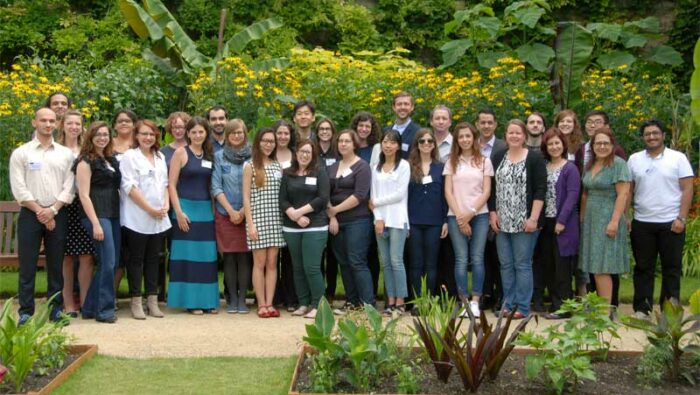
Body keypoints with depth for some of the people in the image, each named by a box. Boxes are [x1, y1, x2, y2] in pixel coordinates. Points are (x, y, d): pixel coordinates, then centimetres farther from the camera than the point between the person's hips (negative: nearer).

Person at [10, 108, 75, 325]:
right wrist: (39, 211, -11)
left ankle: (56, 308, 14)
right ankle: (25, 311, 4)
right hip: (30, 214, -2)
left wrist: (52, 210, -10)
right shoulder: (21, 153, 3)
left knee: (56, 264, 6)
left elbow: (69, 187, 2)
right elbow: (19, 188, -4)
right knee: (27, 265, -1)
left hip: (58, 214, 2)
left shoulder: (65, 154, 8)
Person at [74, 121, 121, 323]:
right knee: (108, 263, -10)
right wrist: (95, 224, -17)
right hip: (97, 215, -7)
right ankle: (104, 310, -1)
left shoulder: (111, 160, 17)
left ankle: (90, 308, 17)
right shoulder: (85, 161, -4)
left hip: (113, 215, 7)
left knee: (109, 263, 8)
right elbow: (84, 195, -10)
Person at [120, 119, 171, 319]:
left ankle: (152, 301, 14)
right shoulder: (130, 156, -3)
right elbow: (130, 186, -11)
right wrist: (150, 209, -15)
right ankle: (136, 302, 6)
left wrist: (166, 205, -1)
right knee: (136, 259, 1)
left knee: (153, 259, 8)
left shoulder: (160, 157, 16)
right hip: (137, 218, -5)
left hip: (159, 219, 6)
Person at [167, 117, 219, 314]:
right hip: (186, 208, -5)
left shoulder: (209, 155, 11)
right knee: (188, 255, -1)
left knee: (207, 255, 6)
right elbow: (171, 185, -6)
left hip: (206, 209, 5)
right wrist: (179, 212, -13)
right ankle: (190, 301, 5)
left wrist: (214, 208, 4)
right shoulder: (180, 153, -3)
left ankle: (207, 300, 14)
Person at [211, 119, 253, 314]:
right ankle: (232, 298, 9)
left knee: (244, 257, 0)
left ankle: (242, 298, 7)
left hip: (247, 214, 0)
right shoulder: (219, 156, 4)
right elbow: (215, 187, 1)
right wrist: (231, 211, -7)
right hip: (224, 214, 0)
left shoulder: (253, 156, 3)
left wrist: (243, 211, -8)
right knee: (229, 257, 2)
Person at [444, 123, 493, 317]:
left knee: (477, 258, -5)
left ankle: (475, 301, -2)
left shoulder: (484, 161, 9)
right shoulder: (451, 162, 11)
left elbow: (486, 191, 3)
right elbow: (448, 192, 4)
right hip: (456, 216, 0)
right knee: (461, 259, -4)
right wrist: (460, 216, -6)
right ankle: (464, 302, -2)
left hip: (479, 215, 0)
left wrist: (471, 213, -8)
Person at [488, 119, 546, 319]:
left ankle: (522, 307, 5)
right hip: (502, 222, 5)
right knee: (505, 264, 8)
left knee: (522, 264, -2)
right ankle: (508, 304, 17)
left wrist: (533, 218, -13)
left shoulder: (535, 158, -2)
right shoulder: (498, 158, 11)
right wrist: (493, 213, 4)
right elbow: (492, 188, 13)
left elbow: (540, 190, -7)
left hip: (524, 222, -4)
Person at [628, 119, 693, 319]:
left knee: (672, 268, 4)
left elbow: (687, 189, -3)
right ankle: (641, 309, 14)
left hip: (671, 223, -2)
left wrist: (681, 218, -10)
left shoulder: (678, 158, 1)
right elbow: (628, 191, 10)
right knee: (643, 268, 7)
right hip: (642, 223, 2)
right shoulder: (634, 160, 8)